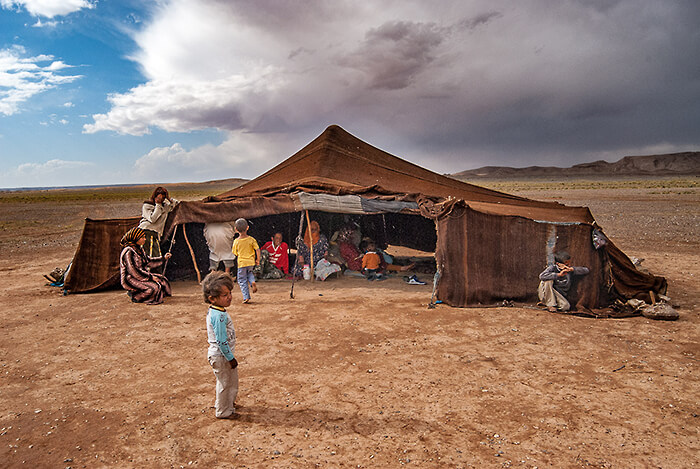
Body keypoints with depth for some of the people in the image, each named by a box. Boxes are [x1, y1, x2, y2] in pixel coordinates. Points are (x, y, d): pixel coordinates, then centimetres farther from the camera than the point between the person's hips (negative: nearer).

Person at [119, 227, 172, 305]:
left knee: (162, 280, 7)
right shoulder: (128, 251, -20)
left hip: (141, 276, 10)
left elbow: (148, 262, 18)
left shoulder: (139, 249, 10)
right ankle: (135, 296, -2)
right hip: (130, 280, -10)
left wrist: (163, 258, 8)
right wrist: (150, 277, -20)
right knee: (154, 288, -26)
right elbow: (134, 271, -23)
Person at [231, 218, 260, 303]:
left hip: (241, 263, -2)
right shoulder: (251, 239, -5)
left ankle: (246, 297, 5)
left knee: (242, 280, 9)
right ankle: (252, 282, 0)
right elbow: (257, 250, -8)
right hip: (251, 262, 2)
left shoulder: (236, 241, -7)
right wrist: (258, 260, 3)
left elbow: (235, 254, 2)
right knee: (249, 273, 31)